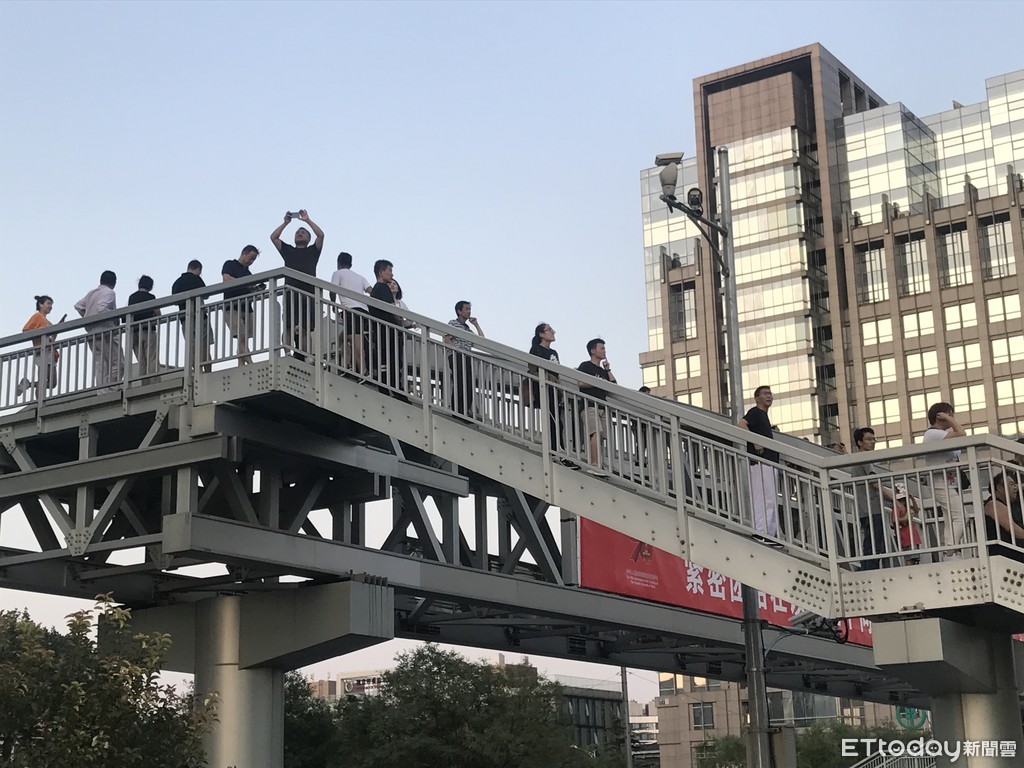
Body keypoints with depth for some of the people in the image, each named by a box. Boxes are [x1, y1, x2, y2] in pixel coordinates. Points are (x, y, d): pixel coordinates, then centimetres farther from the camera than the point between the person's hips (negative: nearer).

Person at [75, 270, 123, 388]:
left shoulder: (91, 293, 19)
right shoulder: (109, 292, -5)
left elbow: (78, 305, 18)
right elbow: (101, 308, -20)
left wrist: (88, 319, 17)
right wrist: (115, 316, -8)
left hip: (91, 334, 8)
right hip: (106, 332, -8)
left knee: (100, 366, 4)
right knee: (118, 363, -7)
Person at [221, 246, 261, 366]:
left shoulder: (248, 273, 26)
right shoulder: (230, 265, 7)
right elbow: (227, 279, -11)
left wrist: (256, 290, 1)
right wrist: (247, 284, -12)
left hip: (246, 308, 7)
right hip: (232, 307, -7)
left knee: (244, 341, -1)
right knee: (241, 338, -16)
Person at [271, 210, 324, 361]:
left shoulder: (313, 251, 22)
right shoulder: (288, 251, 27)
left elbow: (321, 235, 8)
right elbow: (273, 237, 20)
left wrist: (307, 220, 11)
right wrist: (286, 222, 18)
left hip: (308, 294, -1)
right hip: (290, 294, 1)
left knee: (305, 329, -7)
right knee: (288, 329, -11)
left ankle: (305, 360, -11)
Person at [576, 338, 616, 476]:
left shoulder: (603, 371, 27)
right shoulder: (586, 366, 4)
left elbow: (614, 385, 19)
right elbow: (581, 383, -11)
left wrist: (608, 370, 15)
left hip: (601, 407, 8)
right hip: (590, 405, -8)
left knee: (600, 436, -2)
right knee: (596, 432, -22)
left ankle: (591, 465, -5)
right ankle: (595, 465, -29)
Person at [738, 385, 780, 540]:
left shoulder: (763, 415, 24)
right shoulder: (755, 412, -6)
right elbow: (741, 424, -24)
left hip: (768, 461, 11)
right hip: (760, 461, -11)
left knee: (772, 499, 11)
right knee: (764, 497, -14)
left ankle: (771, 533, 14)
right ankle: (761, 532, -16)